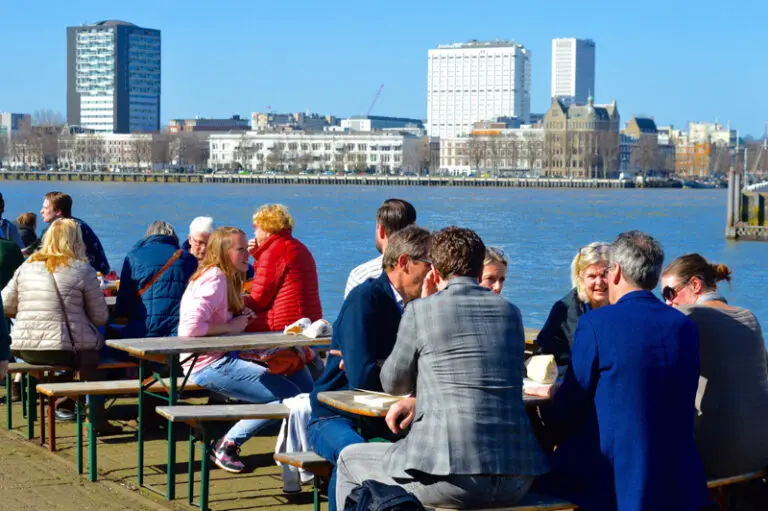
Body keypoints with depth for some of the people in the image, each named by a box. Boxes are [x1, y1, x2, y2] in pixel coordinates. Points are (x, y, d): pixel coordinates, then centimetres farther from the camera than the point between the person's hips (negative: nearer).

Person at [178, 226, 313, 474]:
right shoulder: (214, 279, -16)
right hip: (208, 365, -10)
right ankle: (227, 445, -4)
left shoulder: (224, 277, 14)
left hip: (224, 358, 10)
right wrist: (231, 327, -17)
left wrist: (240, 315, 3)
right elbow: (191, 327, -27)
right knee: (290, 395, -13)